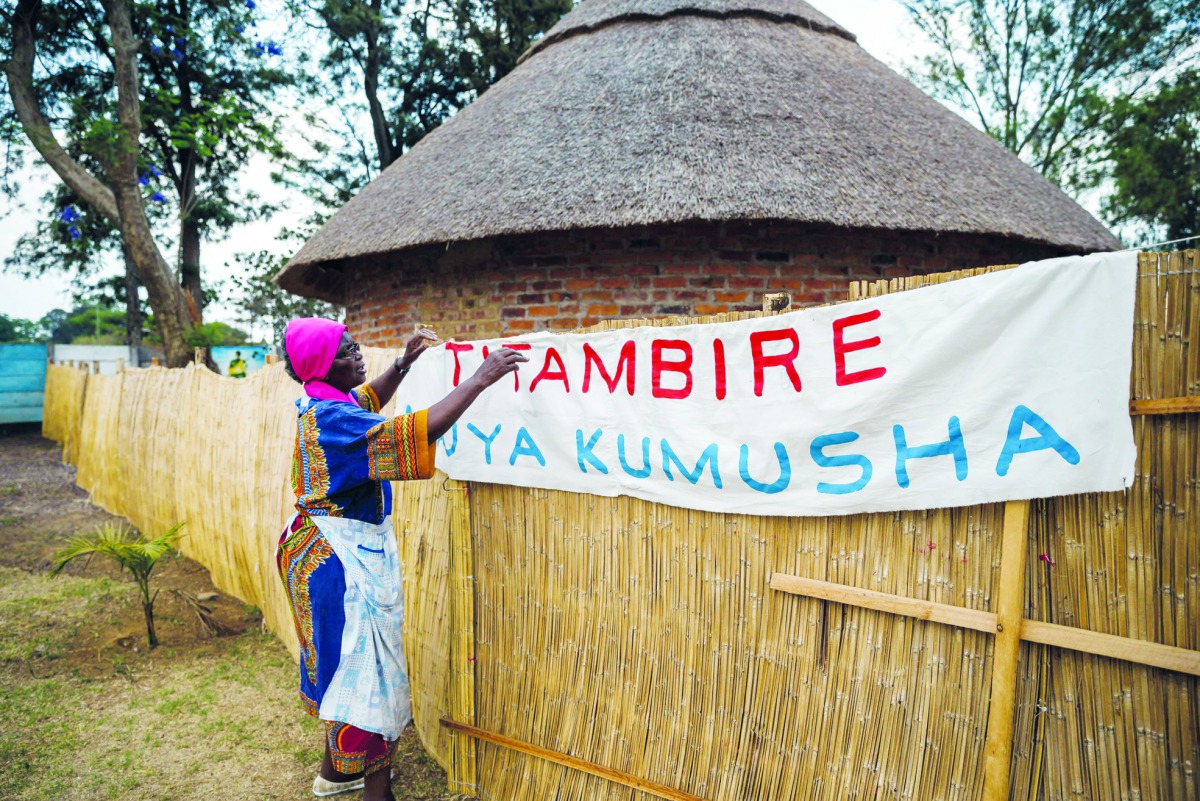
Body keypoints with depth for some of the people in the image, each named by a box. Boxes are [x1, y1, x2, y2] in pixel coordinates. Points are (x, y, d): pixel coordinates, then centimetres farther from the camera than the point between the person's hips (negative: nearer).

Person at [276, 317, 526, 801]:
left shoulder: (319, 404, 5)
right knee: (367, 668, -2)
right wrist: (479, 380, -32)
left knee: (340, 661, 21)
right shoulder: (332, 418, -25)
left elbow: (368, 402, 27)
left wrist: (403, 363, 15)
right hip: (344, 557, -10)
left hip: (325, 550, 10)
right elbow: (414, 433, -36)